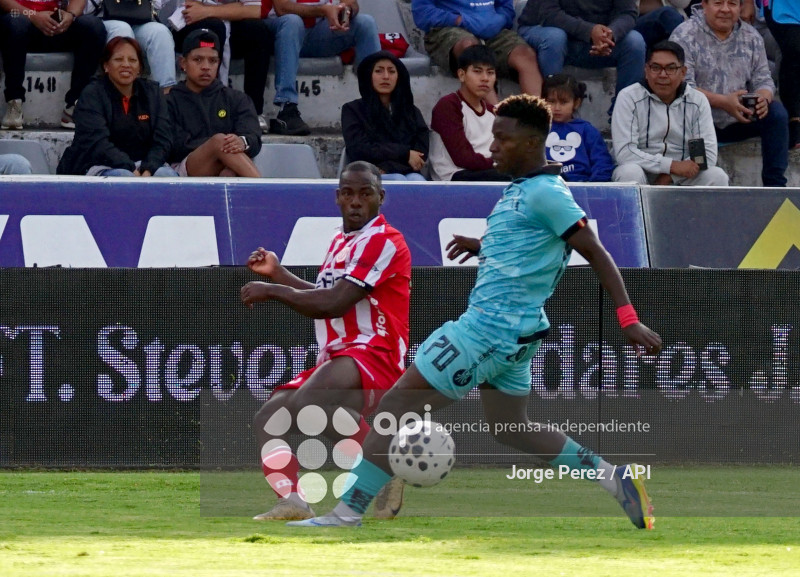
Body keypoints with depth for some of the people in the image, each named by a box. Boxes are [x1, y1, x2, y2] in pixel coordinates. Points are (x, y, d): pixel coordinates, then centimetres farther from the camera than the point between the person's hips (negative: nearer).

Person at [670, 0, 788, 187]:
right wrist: (723, 102, -30)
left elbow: (762, 80, 7)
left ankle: (775, 184, -11)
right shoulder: (685, 36, -8)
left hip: (736, 121, 5)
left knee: (776, 113, -15)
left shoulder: (751, 37, 8)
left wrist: (763, 98, -20)